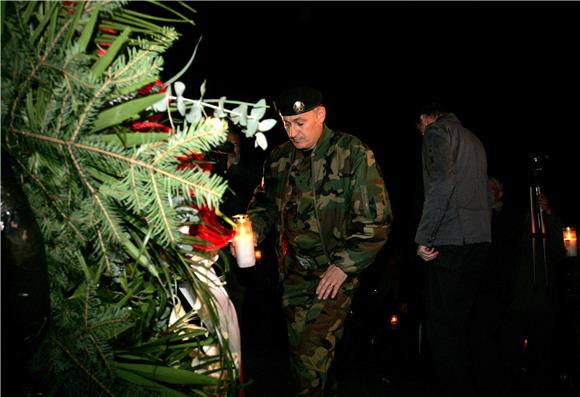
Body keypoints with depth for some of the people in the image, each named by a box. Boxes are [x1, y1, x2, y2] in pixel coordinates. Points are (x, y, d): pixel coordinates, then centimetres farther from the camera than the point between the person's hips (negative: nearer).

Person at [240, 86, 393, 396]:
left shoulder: (353, 154, -10)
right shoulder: (279, 158, 6)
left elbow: (376, 219, -12)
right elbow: (265, 203, 18)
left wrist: (343, 266, -16)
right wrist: (252, 230, -4)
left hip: (335, 271, -5)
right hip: (293, 270, 6)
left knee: (313, 356, -10)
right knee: (298, 347, 15)